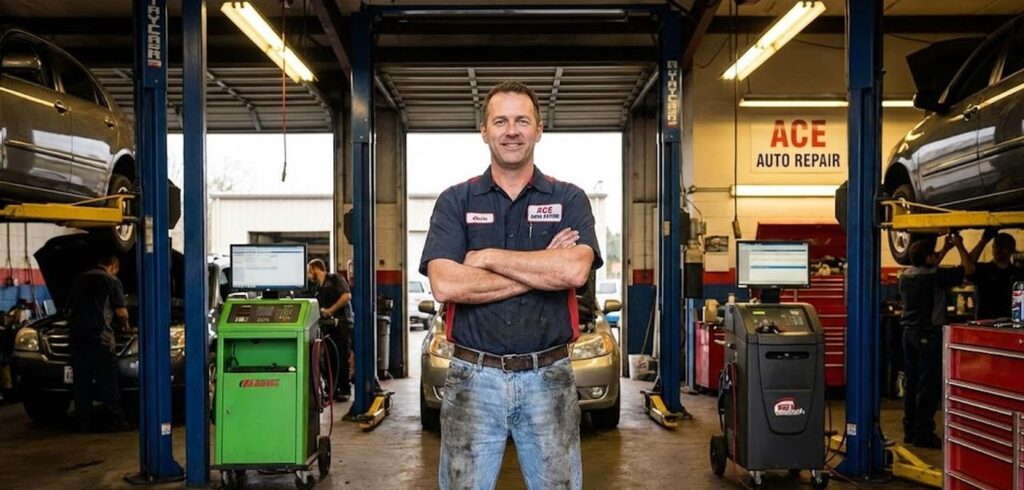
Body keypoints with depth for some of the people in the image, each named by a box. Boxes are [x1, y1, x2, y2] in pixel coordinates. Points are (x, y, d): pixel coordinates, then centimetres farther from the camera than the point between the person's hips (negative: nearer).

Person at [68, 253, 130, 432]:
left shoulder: (79, 279, 19)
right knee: (107, 381, -3)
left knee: (81, 380, 7)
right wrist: (125, 324, 22)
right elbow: (121, 312, 2)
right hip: (100, 336, -5)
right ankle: (116, 420, -2)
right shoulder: (112, 281, 1)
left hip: (77, 335, 5)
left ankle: (84, 422, 8)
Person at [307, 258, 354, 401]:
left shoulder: (335, 279, -5)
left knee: (341, 358, -4)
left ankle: (345, 390, 4)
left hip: (341, 324, -7)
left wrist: (330, 310, -18)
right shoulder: (318, 287, 17)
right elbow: (317, 307, 19)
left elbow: (347, 296, -19)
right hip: (328, 325, 7)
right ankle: (332, 389, 11)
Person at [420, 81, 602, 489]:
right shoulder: (455, 202, 3)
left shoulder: (569, 199, 4)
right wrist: (544, 270, -12)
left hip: (548, 377, 1)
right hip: (474, 378, 0)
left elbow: (574, 270, -16)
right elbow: (445, 285, -13)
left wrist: (487, 257, -12)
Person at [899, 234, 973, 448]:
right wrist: (959, 246, 6)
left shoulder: (905, 276, 6)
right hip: (928, 334, -8)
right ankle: (923, 434, 0)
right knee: (929, 386, -2)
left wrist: (945, 249, 29)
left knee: (911, 384, 13)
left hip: (909, 332, 8)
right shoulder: (935, 277, -16)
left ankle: (910, 431, 18)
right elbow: (969, 268, -8)